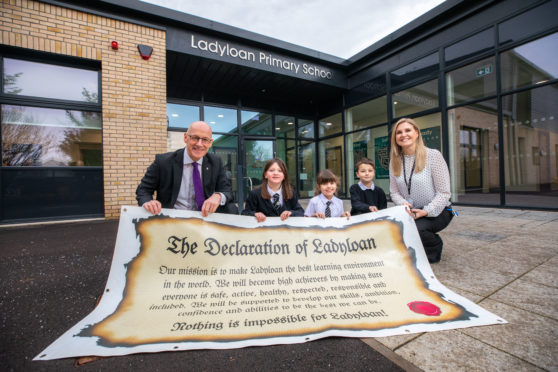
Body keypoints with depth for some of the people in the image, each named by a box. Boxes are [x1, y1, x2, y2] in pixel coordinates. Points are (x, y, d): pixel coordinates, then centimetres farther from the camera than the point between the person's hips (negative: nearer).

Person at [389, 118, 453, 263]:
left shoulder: (433, 155, -10)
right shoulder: (394, 161, 3)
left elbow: (444, 193, -12)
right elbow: (394, 192, 4)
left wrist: (426, 211, -25)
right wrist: (403, 204, -17)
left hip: (437, 212, -3)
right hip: (409, 212, 4)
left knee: (415, 229, -33)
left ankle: (435, 246, 5)